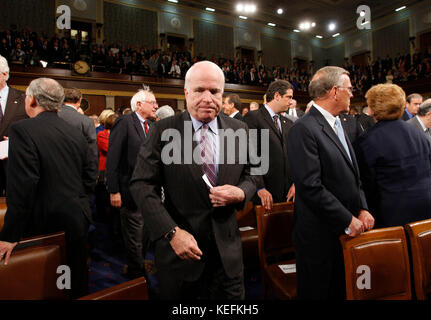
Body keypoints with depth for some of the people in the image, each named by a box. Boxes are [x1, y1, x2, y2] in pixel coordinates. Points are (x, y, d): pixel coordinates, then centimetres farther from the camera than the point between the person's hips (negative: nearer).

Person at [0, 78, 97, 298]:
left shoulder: (22, 130, -13)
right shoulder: (76, 133, 3)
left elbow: (22, 187, -20)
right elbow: (90, 180, 6)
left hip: (46, 223, -5)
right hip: (78, 219, 5)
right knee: (76, 281, 21)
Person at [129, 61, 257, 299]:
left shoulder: (239, 130, 1)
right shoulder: (163, 130, -9)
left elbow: (250, 176, 9)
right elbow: (141, 184, -11)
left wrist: (240, 193, -14)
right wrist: (172, 233, -18)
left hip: (227, 248, 3)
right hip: (178, 246, -2)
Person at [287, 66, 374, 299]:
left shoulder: (337, 125, 11)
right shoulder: (303, 129, -19)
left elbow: (352, 176, 16)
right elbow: (311, 187, -25)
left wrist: (362, 209, 4)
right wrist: (348, 220, -16)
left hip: (348, 231, 9)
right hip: (321, 236, -8)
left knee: (341, 291, 23)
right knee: (318, 292, 11)